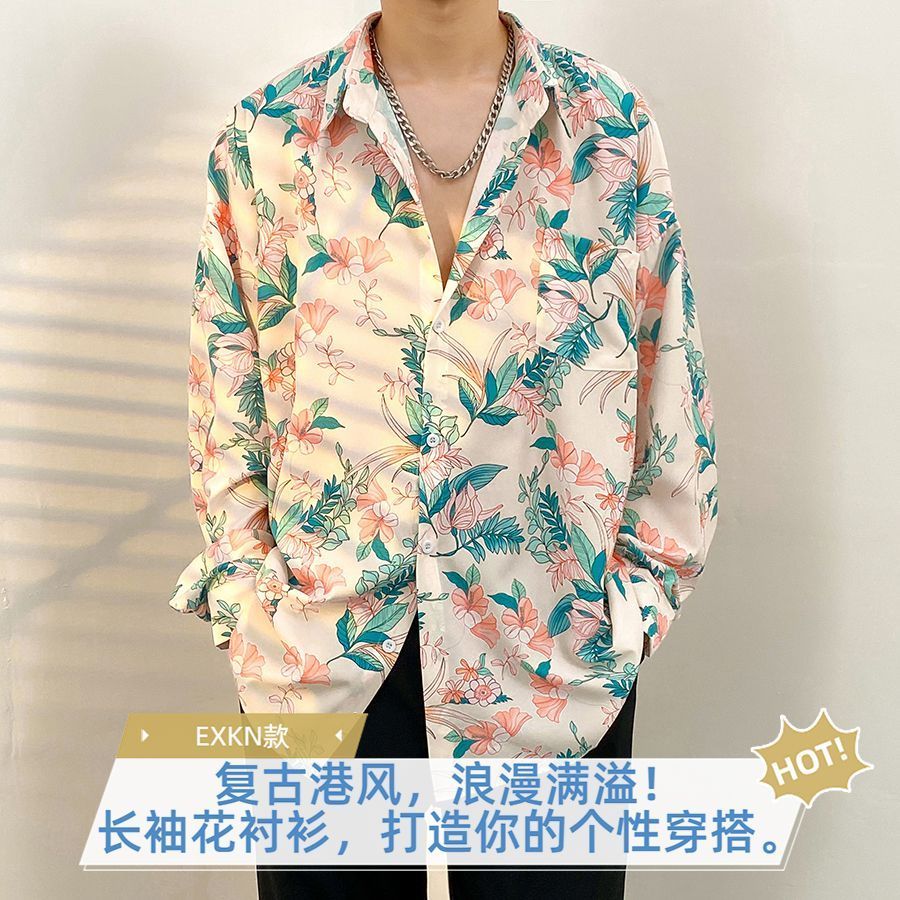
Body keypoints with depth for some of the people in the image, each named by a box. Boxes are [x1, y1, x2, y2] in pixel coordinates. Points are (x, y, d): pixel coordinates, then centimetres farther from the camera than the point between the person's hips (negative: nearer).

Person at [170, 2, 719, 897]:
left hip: (558, 657, 0)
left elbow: (672, 395, 2)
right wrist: (249, 594, -1)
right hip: (320, 658, 1)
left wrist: (635, 601, 0)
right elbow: (223, 402, 3)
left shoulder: (612, 126, -1)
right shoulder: (265, 134, -1)